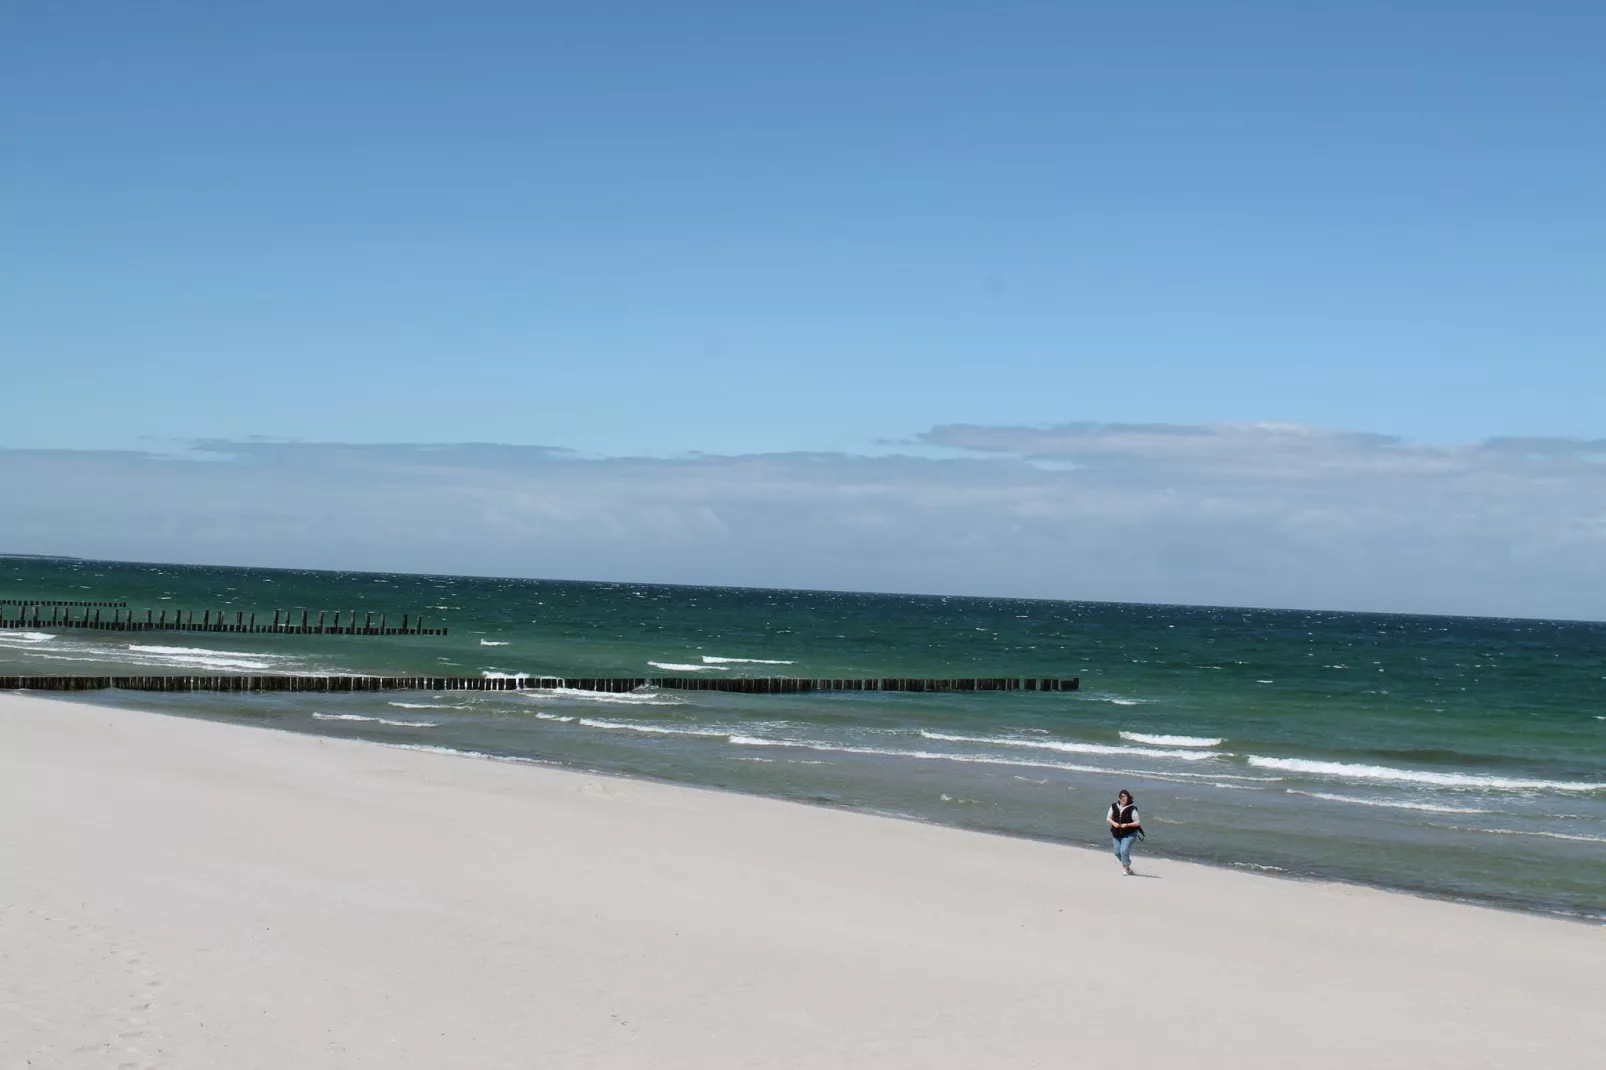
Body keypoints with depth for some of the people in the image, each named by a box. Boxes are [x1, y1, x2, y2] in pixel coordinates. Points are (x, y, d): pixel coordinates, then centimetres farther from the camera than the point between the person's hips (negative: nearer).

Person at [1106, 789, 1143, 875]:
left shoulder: (1132, 809, -15)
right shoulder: (1114, 807, -3)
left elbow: (1137, 823, -12)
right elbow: (1108, 818, 5)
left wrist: (1126, 825, -24)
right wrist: (1114, 823, -14)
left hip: (1129, 834, -5)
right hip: (1117, 834, 5)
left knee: (1124, 851, -18)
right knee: (1117, 852, 10)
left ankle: (1126, 868, 1)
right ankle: (1126, 865, 36)